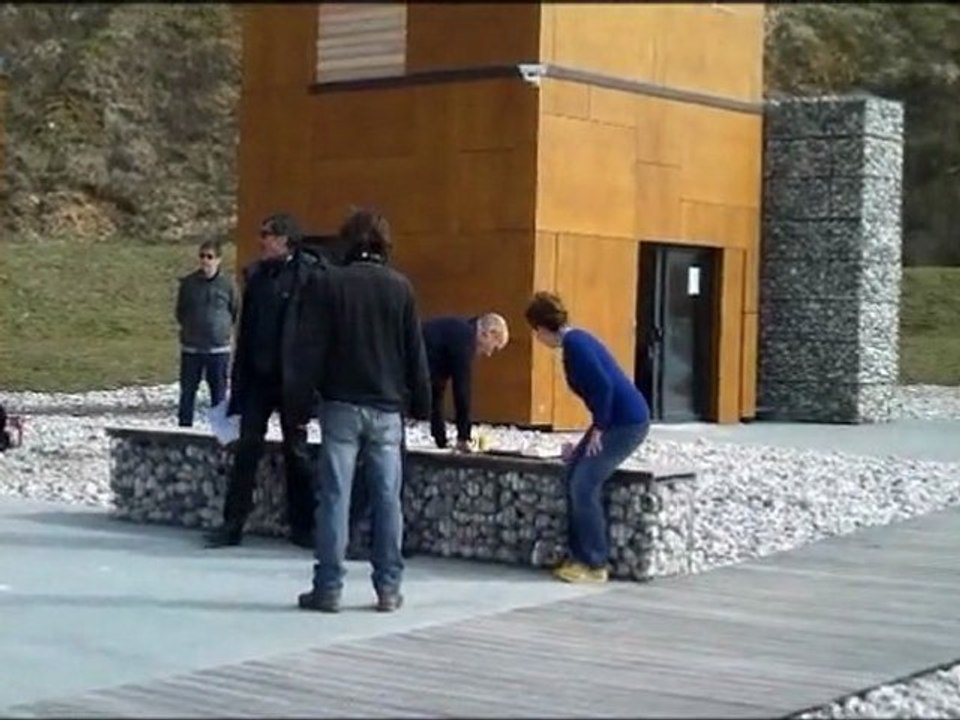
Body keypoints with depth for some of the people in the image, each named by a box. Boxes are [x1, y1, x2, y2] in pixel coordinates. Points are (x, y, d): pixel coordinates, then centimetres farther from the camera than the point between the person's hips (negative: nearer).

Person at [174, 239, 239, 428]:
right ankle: (184, 426, 14)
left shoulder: (227, 284, -4)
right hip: (191, 348, 1)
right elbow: (180, 312, 11)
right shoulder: (188, 283, 0)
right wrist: (189, 328, 6)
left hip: (219, 348, -1)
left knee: (219, 391, 5)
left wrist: (223, 328, 6)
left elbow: (236, 312, 8)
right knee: (187, 391, 5)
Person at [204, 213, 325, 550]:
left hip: (291, 379, -5)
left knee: (296, 452, 6)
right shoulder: (256, 274, 9)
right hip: (257, 376, 5)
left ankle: (302, 527, 17)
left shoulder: (310, 273, -9)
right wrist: (239, 379, 8)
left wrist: (307, 380, -17)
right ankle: (232, 524, 8)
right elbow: (246, 329, 12)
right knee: (246, 448, 3)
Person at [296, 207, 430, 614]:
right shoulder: (400, 288, 3)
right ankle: (388, 588, 8)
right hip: (388, 408, 2)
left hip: (341, 405, -2)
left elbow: (313, 348, -5)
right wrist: (420, 404, 12)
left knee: (335, 496, 1)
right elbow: (415, 354, 5)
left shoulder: (331, 283, -3)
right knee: (387, 498, 6)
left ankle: (328, 587, 0)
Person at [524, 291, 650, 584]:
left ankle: (595, 565, -4)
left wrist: (598, 428, -14)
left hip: (627, 422, -10)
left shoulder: (574, 343, -14)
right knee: (573, 478, 8)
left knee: (584, 485, -11)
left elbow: (604, 386, -22)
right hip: (614, 420, 10)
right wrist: (590, 435, 30)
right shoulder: (574, 341, 16)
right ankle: (580, 557, 12)